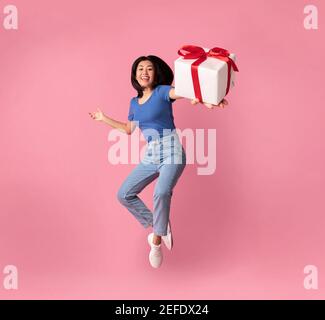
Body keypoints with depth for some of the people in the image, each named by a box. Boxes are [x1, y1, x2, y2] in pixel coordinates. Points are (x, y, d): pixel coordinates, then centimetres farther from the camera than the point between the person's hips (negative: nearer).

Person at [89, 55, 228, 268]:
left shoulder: (162, 91, -4)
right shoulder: (134, 102, 14)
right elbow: (129, 129, 29)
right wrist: (104, 118, 33)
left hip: (171, 151, -7)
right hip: (150, 156, 7)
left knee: (162, 193, -31)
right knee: (124, 194, 4)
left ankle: (157, 239, -7)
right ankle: (159, 226, 15)